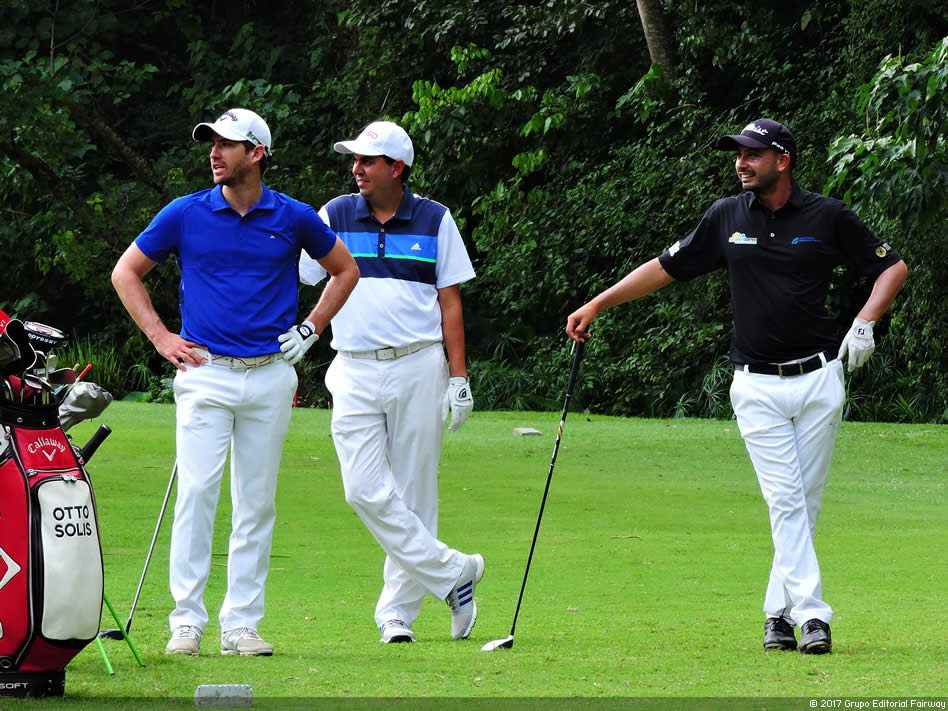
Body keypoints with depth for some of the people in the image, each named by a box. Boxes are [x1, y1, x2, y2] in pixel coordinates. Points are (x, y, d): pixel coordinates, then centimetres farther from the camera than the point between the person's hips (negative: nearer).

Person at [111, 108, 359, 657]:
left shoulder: (294, 218, 3)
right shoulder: (186, 215, 1)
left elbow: (346, 270, 18)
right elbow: (127, 272, 11)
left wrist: (310, 330, 9)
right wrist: (160, 337, 3)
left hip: (270, 375, 1)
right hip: (206, 373, -1)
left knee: (257, 503, 3)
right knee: (197, 492, -10)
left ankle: (242, 623, 8)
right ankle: (187, 621, -7)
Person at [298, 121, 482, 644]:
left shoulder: (433, 220, 5)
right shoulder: (335, 217, 7)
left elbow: (450, 300, 6)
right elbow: (293, 281, 9)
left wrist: (459, 378, 1)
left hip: (419, 369, -1)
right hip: (355, 371, 1)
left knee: (413, 494, 1)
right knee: (366, 491, -12)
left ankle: (397, 611, 9)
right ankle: (451, 572, -2)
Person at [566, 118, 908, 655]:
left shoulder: (828, 217, 0)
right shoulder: (727, 217, 5)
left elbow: (893, 267, 8)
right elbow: (666, 267, 13)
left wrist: (865, 323, -7)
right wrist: (597, 305, 10)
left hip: (819, 377, 0)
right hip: (758, 386, 0)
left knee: (806, 504, 2)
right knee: (786, 502, -10)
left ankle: (780, 612, 11)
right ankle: (810, 615, -15)